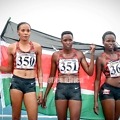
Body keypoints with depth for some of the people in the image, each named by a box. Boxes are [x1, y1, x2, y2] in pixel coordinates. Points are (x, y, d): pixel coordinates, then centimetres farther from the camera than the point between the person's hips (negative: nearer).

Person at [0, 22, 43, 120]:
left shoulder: (37, 47, 4)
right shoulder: (12, 47, 4)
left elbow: (39, 69, 7)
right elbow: (10, 69, 12)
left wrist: (41, 89, 3)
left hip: (31, 83, 0)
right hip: (16, 82, 0)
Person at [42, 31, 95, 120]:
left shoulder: (79, 54, 4)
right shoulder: (56, 55, 3)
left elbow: (90, 72, -1)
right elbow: (52, 77, 9)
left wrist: (92, 54, -4)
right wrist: (46, 95, 9)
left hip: (75, 89, 0)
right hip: (61, 89, 1)